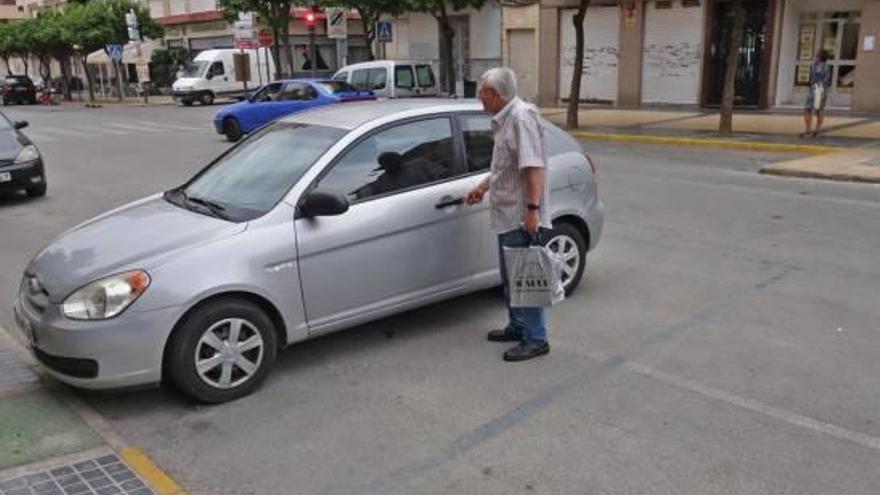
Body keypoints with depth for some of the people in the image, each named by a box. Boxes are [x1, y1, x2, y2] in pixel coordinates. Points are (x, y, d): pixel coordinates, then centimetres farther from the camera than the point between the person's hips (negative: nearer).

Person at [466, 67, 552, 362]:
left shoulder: (521, 117, -15)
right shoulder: (505, 119, 16)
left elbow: (533, 167, -24)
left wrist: (533, 209, -29)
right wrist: (482, 188, 32)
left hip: (523, 218, -10)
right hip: (508, 216, 10)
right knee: (510, 278, 19)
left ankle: (536, 340, 6)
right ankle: (517, 327, 33)